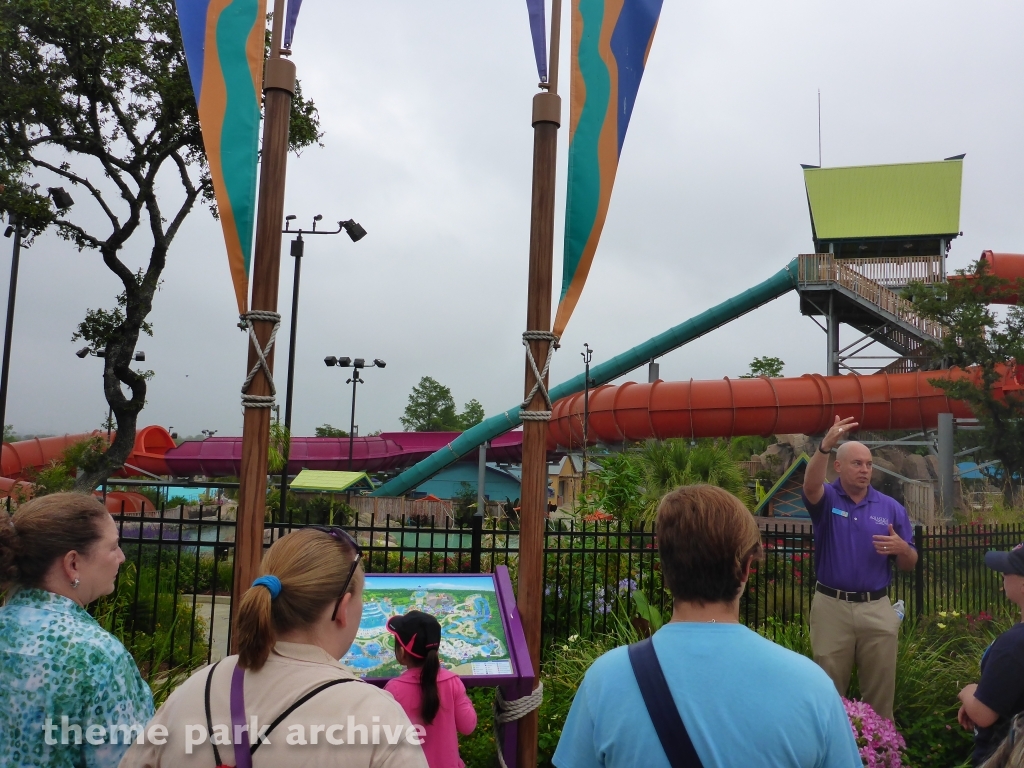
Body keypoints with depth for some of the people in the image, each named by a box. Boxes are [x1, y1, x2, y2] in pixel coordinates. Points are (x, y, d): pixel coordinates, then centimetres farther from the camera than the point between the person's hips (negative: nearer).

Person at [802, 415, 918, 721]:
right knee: (829, 688, 10)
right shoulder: (826, 498, -2)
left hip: (877, 609, 2)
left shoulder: (891, 507, 5)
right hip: (831, 606, -2)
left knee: (880, 688, 10)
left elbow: (909, 565, 8)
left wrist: (902, 548, -16)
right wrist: (825, 446, -45)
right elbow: (810, 485, -28)